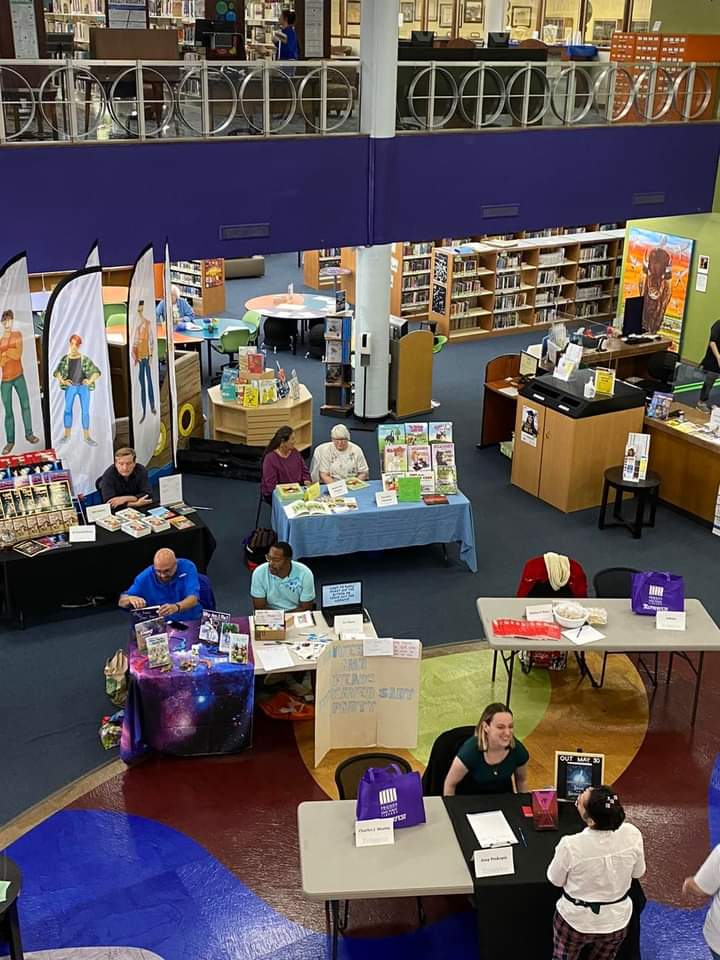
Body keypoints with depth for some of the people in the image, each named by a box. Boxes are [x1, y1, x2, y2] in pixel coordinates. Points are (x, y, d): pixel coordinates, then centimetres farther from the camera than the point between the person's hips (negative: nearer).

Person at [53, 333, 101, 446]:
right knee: (68, 410, 0)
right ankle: (66, 435, 10)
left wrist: (90, 381, -15)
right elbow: (56, 372, 2)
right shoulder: (65, 359, 4)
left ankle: (86, 436, 4)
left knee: (85, 411, -1)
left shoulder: (85, 359, 1)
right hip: (70, 387, 1)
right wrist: (63, 381, -14)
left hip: (83, 387, -1)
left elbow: (96, 372, 0)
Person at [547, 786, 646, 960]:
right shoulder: (632, 835, -24)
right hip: (616, 920, 3)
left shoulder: (570, 845, -33)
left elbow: (555, 880, -12)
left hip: (576, 920, -2)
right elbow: (638, 872, -3)